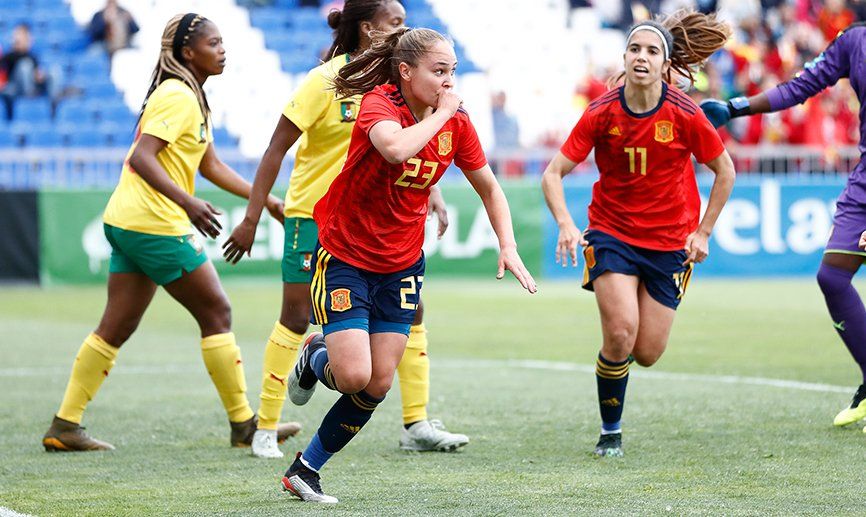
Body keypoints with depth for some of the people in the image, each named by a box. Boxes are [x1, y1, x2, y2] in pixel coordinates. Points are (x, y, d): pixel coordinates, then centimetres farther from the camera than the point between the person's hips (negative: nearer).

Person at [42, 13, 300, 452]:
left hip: (128, 222, 10)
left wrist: (267, 201, 21)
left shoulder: (191, 97, 18)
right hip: (154, 225, -10)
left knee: (117, 327, 9)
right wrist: (188, 202, -34)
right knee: (216, 313, -2)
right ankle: (244, 425, 4)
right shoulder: (177, 96, -14)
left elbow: (210, 165, 24)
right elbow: (141, 158, -24)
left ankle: (64, 426, 8)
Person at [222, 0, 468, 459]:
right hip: (313, 214, -6)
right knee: (296, 319, -3)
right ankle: (266, 430, 8)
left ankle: (417, 426, 5)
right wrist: (251, 219, -16)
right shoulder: (326, 81, -15)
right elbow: (275, 151, -13)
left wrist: (432, 192, -8)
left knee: (410, 310, -1)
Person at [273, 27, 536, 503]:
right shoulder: (379, 104, -20)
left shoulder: (457, 124, -3)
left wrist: (508, 248, -1)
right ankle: (315, 358, 21)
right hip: (344, 257, -5)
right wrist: (440, 114, -28)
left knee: (377, 387, 1)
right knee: (354, 376, -16)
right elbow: (395, 147, -43)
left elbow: (489, 188, 11)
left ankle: (305, 470, 18)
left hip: (401, 267, 5)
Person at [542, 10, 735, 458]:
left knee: (647, 354, 0)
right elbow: (553, 174, -8)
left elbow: (724, 172, 2)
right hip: (612, 232, -1)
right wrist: (566, 225, -24)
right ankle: (610, 433, 2)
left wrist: (702, 233, -1)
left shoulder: (684, 115, -13)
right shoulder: (601, 113, -11)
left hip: (670, 242, 1)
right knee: (620, 335, -20)